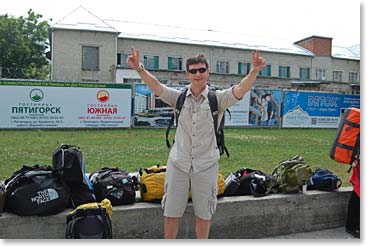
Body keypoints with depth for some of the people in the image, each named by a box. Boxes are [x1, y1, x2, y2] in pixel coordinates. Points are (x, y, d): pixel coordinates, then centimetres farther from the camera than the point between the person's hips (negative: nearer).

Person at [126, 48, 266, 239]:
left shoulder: (218, 98, -2)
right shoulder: (179, 97, 2)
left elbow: (240, 90, -17)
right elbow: (155, 86, -11)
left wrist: (254, 71, -34)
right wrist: (139, 69, -28)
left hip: (206, 165, -1)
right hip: (178, 163, 1)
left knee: (204, 214, 13)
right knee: (171, 213, 11)